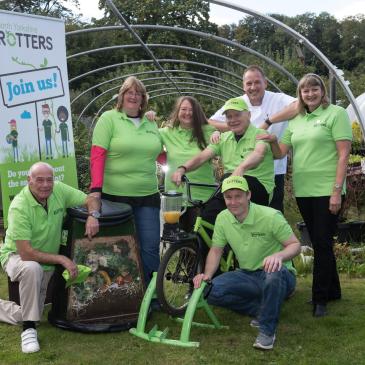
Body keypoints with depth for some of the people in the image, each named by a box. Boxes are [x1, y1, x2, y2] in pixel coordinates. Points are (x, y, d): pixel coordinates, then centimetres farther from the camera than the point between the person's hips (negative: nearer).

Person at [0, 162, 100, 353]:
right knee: (32, 269, -40)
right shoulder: (19, 207, -27)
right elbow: (26, 253, -30)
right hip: (17, 256, -5)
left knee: (27, 314, 2)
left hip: (47, 261, 5)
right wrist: (62, 259, -29)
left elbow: (91, 199, -5)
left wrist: (92, 214, -28)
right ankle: (28, 329, -23)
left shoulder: (58, 190, -14)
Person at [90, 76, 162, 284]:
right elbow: (97, 155, -9)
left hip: (147, 197, 4)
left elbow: (159, 154, 26)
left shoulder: (151, 124, 15)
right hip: (115, 197, -4)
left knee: (151, 248, 4)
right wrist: (96, 189, -18)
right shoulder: (109, 118, -1)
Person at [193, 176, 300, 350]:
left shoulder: (271, 216, -17)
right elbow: (216, 250, 6)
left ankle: (267, 331, -20)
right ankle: (261, 309, -3)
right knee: (212, 290, -22)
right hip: (247, 276, 4)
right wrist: (207, 275, -12)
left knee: (275, 273, -41)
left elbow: (295, 245, -13)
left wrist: (279, 256, -36)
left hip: (281, 277, -4)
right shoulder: (222, 218, -3)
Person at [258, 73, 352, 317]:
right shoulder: (296, 121, 14)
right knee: (319, 243, 14)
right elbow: (280, 153, 15)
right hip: (303, 191, 6)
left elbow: (344, 154, -10)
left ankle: (320, 299, 6)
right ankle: (332, 291, 28)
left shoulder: (336, 114, -4)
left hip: (327, 191, -6)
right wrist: (273, 141, -8)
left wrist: (337, 191, -16)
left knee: (322, 244, -3)